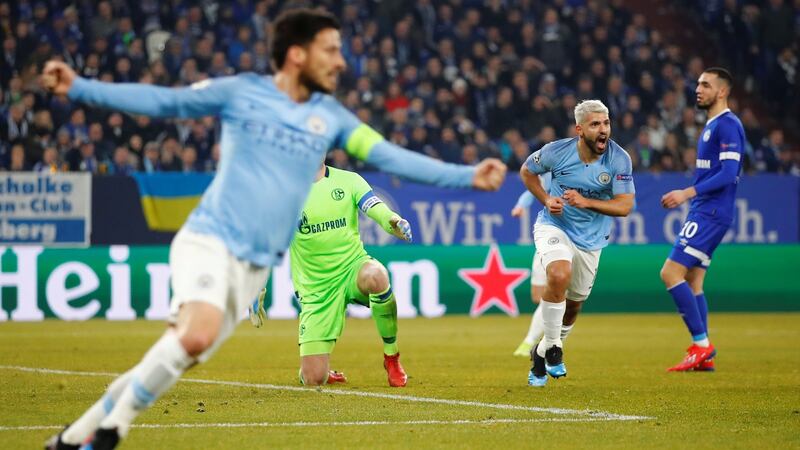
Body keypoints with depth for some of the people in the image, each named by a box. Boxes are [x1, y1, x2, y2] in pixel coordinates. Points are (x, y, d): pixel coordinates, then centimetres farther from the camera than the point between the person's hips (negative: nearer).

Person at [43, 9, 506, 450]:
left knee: (171, 362, 5)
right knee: (198, 333, -30)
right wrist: (79, 87, -2)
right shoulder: (241, 91, -1)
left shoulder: (331, 117, 9)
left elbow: (391, 157, 4)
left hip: (256, 265, 5)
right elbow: (163, 101, 4)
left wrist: (467, 176, -6)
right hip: (210, 240, -5)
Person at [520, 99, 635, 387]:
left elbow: (624, 206, -17)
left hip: (591, 238, 3)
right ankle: (552, 346, -16)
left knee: (574, 301, 14)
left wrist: (586, 202, -29)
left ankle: (543, 353, 41)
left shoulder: (619, 159, -17)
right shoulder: (557, 151, -17)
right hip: (554, 226, -3)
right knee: (559, 275, -31)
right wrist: (547, 200, -11)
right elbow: (526, 171, 3)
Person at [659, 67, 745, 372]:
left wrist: (688, 193, -25)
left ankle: (701, 344, -12)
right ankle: (703, 356, 8)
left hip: (710, 214, -10)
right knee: (691, 282, 8)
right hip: (703, 212, 10)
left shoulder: (727, 125, -12)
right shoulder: (712, 126, 19)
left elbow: (728, 174, -21)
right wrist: (687, 197, 23)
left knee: (671, 273, -15)